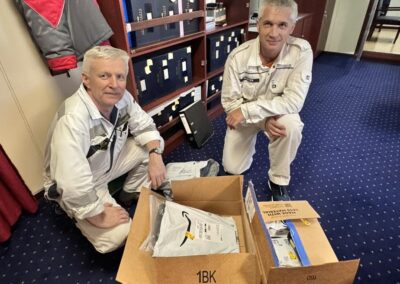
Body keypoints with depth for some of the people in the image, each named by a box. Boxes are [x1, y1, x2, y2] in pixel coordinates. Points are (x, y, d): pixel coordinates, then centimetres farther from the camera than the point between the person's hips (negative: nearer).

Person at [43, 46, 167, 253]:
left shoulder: (122, 97, -17)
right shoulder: (73, 119, -39)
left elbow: (144, 126, -1)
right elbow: (75, 186, -40)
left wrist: (155, 156, -18)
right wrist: (99, 218, -24)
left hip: (109, 159, 7)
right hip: (78, 187, -6)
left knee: (151, 145, -6)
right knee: (120, 234, -17)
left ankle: (131, 194, 16)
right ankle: (77, 214, 14)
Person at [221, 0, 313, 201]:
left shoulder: (301, 52, -24)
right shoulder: (238, 56, -23)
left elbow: (294, 101, -29)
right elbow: (229, 102, -17)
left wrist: (247, 110, -35)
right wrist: (263, 120, -32)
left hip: (279, 112, 0)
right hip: (243, 116, 1)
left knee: (291, 125, -36)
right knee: (233, 168, -2)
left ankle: (279, 181, -9)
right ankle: (251, 139, 32)